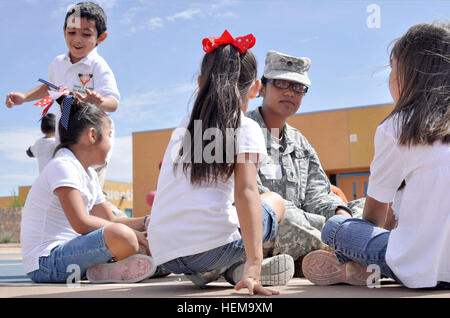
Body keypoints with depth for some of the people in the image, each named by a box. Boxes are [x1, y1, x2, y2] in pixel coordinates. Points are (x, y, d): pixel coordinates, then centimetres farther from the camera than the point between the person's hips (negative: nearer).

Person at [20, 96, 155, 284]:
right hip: (46, 262, -11)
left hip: (67, 250, 11)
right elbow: (82, 224, -24)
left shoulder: (90, 175, 18)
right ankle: (103, 270, -7)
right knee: (122, 236, -34)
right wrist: (133, 233, -17)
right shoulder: (62, 166, -13)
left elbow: (110, 220, 20)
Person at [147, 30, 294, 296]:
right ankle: (239, 268, 4)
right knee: (275, 201, 22)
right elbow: (245, 192, -12)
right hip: (210, 245, -4)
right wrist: (254, 266, -19)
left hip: (164, 257, 5)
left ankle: (211, 270, 11)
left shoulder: (182, 130, 20)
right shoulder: (245, 128, 2)